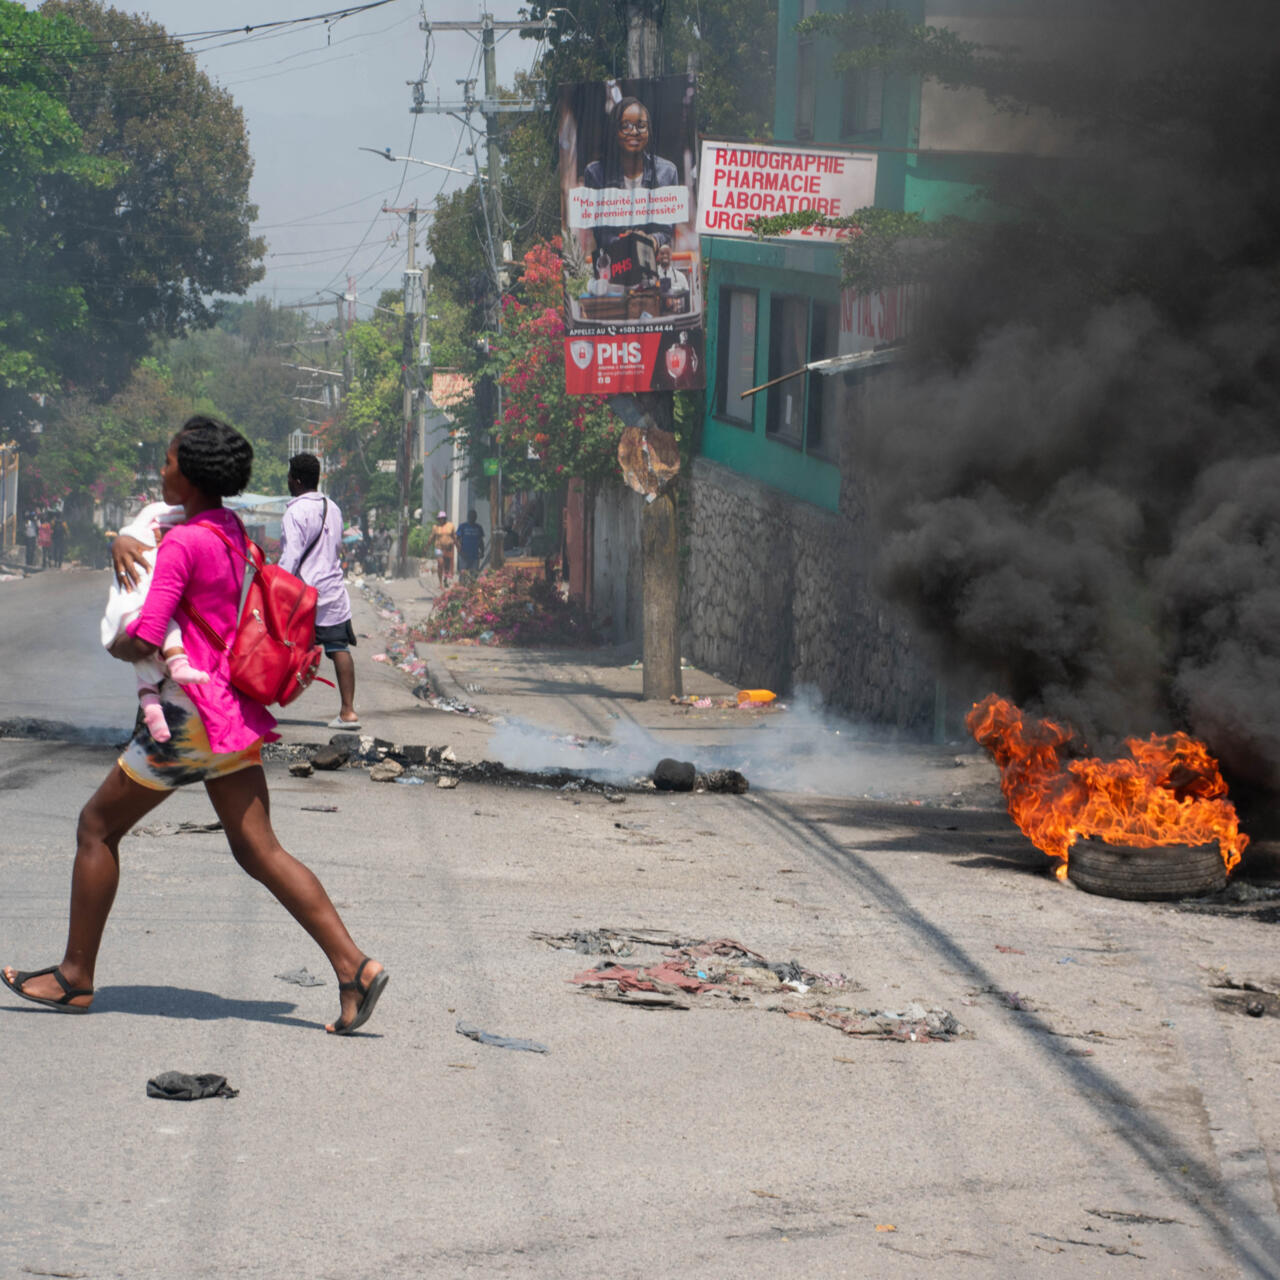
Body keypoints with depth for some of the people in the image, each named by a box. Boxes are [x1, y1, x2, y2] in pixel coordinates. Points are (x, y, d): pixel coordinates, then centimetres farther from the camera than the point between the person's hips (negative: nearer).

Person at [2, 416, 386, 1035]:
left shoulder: (184, 543, -16)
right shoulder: (230, 529, 11)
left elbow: (143, 642, -21)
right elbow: (148, 549, 26)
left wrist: (118, 647, 2)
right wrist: (123, 544, 3)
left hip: (192, 710, -8)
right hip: (234, 711, 8)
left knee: (98, 826, 7)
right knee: (258, 849, 5)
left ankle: (76, 977, 14)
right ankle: (353, 965, -8)